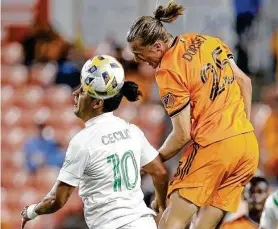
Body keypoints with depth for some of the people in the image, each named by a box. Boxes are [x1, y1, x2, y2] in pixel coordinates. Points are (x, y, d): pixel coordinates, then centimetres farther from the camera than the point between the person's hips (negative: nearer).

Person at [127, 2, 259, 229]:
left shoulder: (169, 71, -12)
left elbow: (183, 135, -12)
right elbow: (244, 81, 16)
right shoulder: (206, 41, 9)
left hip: (212, 147, -8)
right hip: (248, 144, 8)